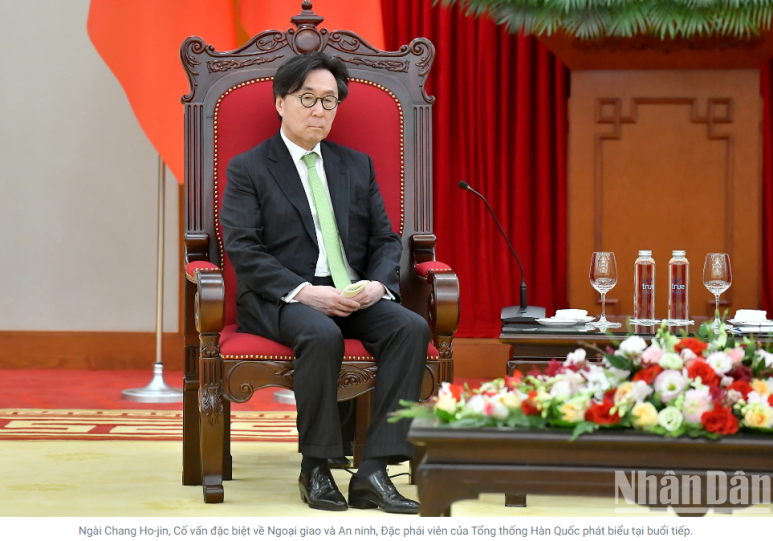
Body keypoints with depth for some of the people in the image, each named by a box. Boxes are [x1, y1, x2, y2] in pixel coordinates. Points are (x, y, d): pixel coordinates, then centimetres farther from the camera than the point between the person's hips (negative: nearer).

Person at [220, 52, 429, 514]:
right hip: (279, 300, -4)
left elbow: (386, 240, 15)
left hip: (354, 296, 4)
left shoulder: (357, 166, 19)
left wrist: (377, 283, -9)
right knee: (322, 334, -38)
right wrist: (305, 292, -21)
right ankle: (316, 467, -21)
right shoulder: (248, 170, 5)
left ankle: (373, 471, -30)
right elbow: (244, 251, -7)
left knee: (411, 327, -27)